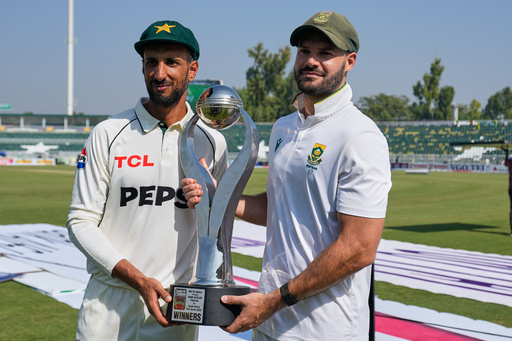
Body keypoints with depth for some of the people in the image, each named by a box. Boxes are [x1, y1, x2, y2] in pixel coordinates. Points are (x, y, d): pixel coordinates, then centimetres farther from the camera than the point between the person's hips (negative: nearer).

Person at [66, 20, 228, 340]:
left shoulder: (212, 142, 2)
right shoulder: (108, 134, -4)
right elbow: (81, 221, -6)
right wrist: (138, 279, -15)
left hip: (178, 303, 1)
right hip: (110, 301, -1)